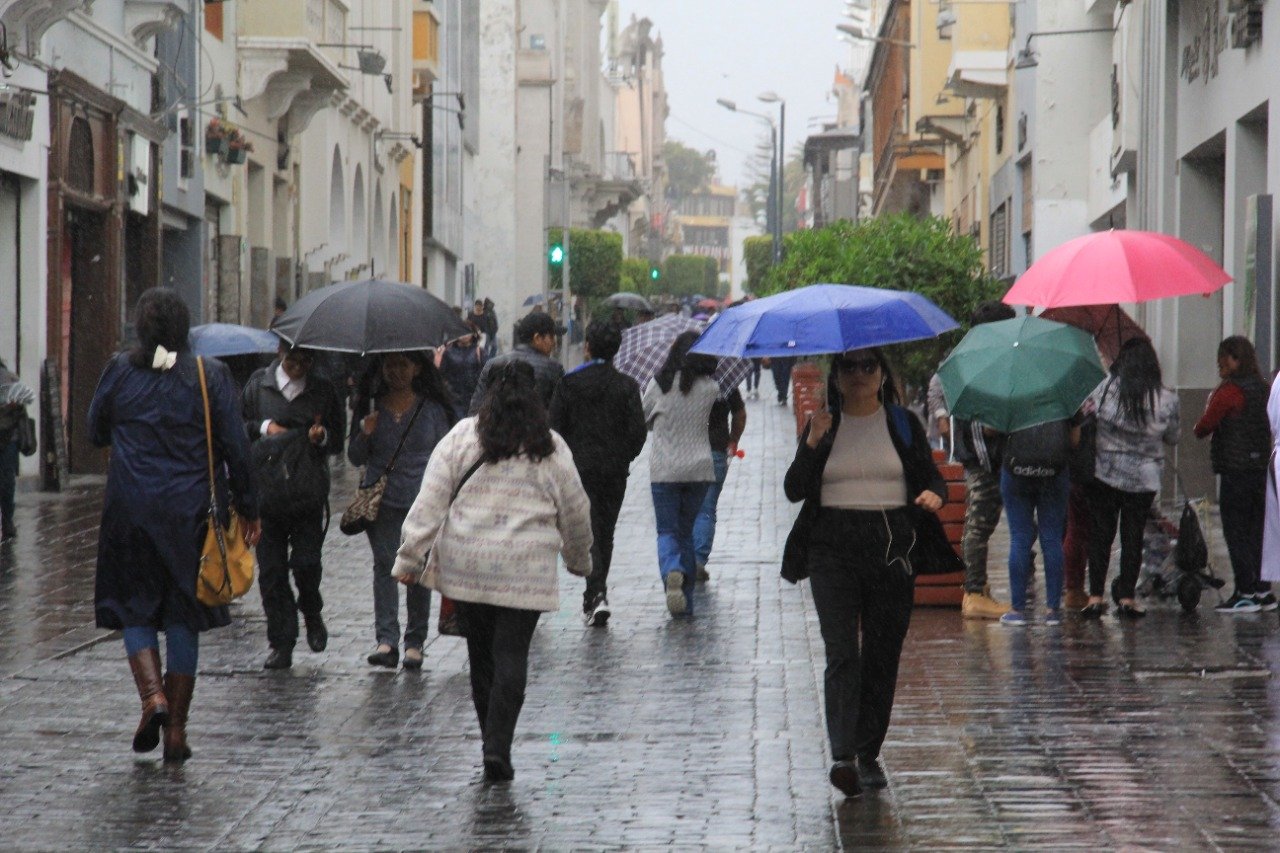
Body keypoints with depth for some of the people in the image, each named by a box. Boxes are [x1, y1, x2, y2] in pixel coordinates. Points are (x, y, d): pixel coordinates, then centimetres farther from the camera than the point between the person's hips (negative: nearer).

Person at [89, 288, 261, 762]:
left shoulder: (120, 371, -2)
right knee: (183, 616, 8)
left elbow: (96, 433, 10)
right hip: (191, 510, 0)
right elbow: (235, 448, -2)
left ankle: (152, 694, -12)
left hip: (130, 510, 0)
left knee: (135, 608, 12)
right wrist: (247, 509, 6)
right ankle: (176, 731, 8)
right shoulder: (209, 375, -3)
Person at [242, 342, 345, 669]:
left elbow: (338, 442, 13)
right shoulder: (258, 384, 8)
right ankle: (281, 644, 8)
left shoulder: (323, 390, 9)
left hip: (308, 492, -1)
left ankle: (312, 613, 22)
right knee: (271, 569, 0)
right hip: (265, 491, 1)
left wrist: (323, 436, -8)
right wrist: (262, 427, -6)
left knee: (306, 562, -10)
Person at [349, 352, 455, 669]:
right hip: (382, 500, 1)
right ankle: (386, 639, -12)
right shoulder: (371, 408, 9)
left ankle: (415, 641, 5)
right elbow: (356, 458, 12)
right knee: (385, 564, -9)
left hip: (423, 500, -1)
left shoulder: (433, 409, 6)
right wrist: (364, 435, -8)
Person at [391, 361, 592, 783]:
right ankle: (498, 748, -12)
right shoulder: (551, 449, 3)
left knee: (481, 654, 12)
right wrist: (580, 559, 27)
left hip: (466, 566, 1)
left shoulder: (461, 438, 1)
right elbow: (575, 511, 10)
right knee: (511, 657, -1)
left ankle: (493, 745, 17)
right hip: (526, 570, -1)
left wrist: (410, 557, 1)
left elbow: (430, 502, -2)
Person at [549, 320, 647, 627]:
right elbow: (638, 431, -4)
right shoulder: (627, 386, -1)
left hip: (579, 467, -2)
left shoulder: (569, 383, -5)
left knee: (589, 532, 0)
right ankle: (595, 594, 20)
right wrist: (622, 457, 11)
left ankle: (597, 594, -17)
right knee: (605, 533, 14)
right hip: (614, 470, 2)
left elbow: (555, 426, -4)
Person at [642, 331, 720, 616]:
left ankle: (672, 571, -28)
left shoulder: (660, 384, -7)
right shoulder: (710, 389, -4)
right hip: (699, 468, 2)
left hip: (664, 469, -2)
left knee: (667, 531, 3)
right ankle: (686, 599, 12)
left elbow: (643, 418, 3)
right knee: (686, 530, 14)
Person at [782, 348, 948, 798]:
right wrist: (812, 444, -13)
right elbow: (794, 490, 1)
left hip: (892, 546, 1)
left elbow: (932, 477, 7)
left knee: (882, 655, 4)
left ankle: (868, 754, 16)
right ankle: (843, 756, -21)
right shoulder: (823, 426, 8)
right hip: (833, 548, -1)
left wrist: (934, 494, -16)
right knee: (842, 652, -13)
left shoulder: (904, 424, 9)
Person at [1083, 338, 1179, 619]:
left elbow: (1084, 412, 0)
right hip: (1144, 477, 1)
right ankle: (1126, 598, 9)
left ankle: (1095, 596, 2)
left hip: (1105, 472, -1)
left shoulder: (1107, 388, -9)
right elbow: (1172, 438, 7)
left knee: (1100, 535, 6)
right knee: (1133, 537, 9)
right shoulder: (1167, 400, -4)